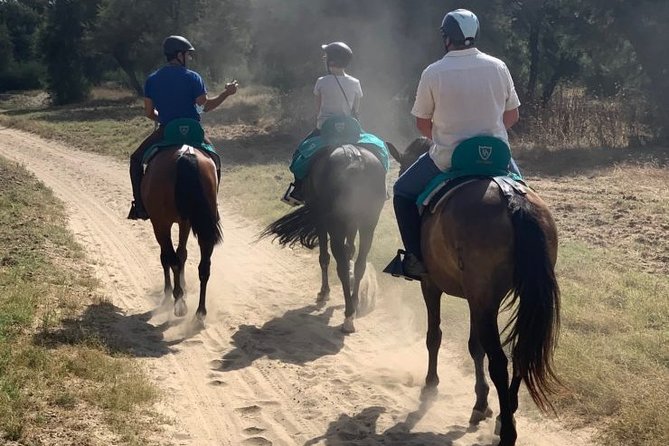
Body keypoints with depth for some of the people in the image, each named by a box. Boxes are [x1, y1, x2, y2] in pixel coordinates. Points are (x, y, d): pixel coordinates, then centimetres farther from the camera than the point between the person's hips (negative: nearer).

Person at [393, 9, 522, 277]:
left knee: (403, 193, 20)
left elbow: (422, 125, 0)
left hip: (448, 158, -3)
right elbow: (512, 116, 6)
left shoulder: (433, 73, -9)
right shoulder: (498, 67, -2)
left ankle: (417, 258, 12)